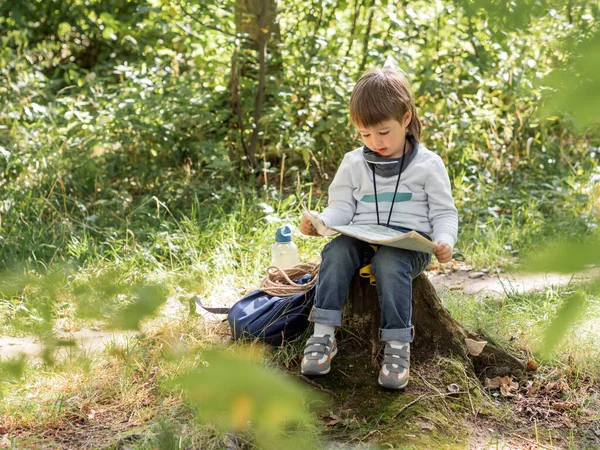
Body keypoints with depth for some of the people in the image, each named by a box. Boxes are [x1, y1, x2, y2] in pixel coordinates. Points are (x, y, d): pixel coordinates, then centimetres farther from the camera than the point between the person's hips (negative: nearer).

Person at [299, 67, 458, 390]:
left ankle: (398, 347, -33)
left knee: (389, 262, -37)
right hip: (362, 239, 3)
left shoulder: (428, 164, 4)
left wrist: (444, 241, -17)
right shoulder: (354, 163, 14)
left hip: (409, 244, -3)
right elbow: (341, 206, 11)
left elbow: (444, 213, 4)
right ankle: (323, 335, -28)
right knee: (335, 251, -30)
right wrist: (320, 222, -11)